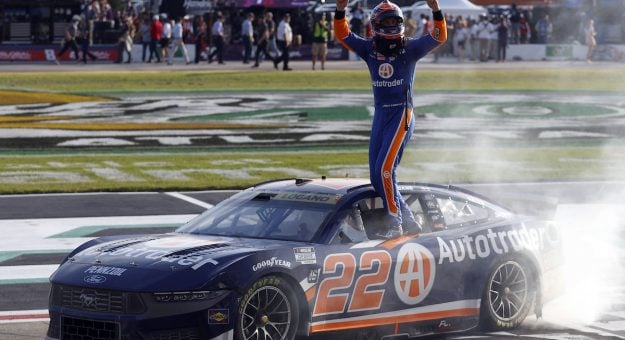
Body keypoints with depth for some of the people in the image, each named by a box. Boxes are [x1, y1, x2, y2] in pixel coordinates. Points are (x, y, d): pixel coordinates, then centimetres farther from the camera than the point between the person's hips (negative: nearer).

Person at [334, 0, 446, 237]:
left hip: (402, 113, -6)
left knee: (384, 169, -16)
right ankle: (408, 221, 12)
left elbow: (440, 37, -10)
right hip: (380, 113, 6)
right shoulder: (369, 48, 8)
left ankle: (395, 221, -6)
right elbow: (342, 34, 3)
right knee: (376, 176, 4)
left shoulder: (410, 48, -2)